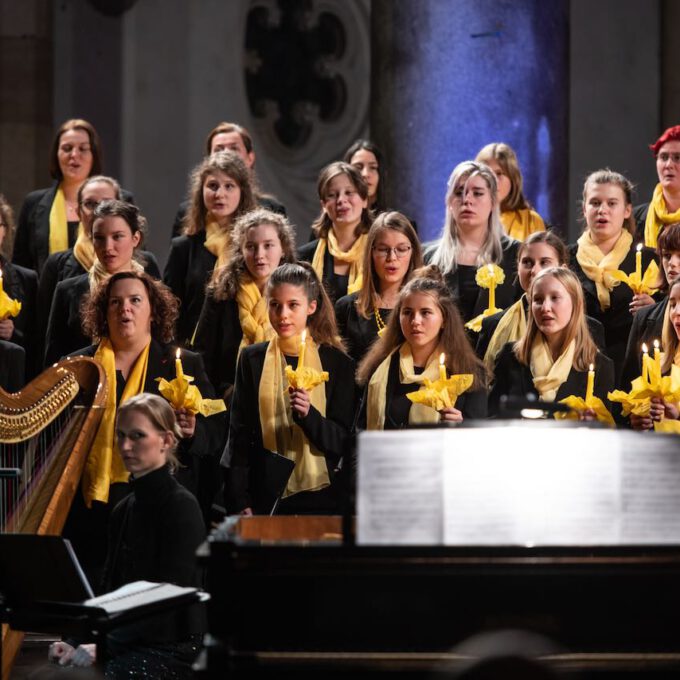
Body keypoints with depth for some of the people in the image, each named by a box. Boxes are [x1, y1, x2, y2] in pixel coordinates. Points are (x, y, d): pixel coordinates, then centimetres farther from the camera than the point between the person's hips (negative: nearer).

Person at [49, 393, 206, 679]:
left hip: (171, 651, -6)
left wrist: (102, 646, -21)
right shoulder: (124, 510, 15)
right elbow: (109, 590, 14)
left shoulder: (182, 507, -9)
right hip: (126, 644, 6)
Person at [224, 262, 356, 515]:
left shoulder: (337, 363, 1)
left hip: (320, 497, -1)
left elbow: (343, 442, -1)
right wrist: (239, 504, -3)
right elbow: (239, 435, 4)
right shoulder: (253, 359, 5)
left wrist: (309, 415, -20)